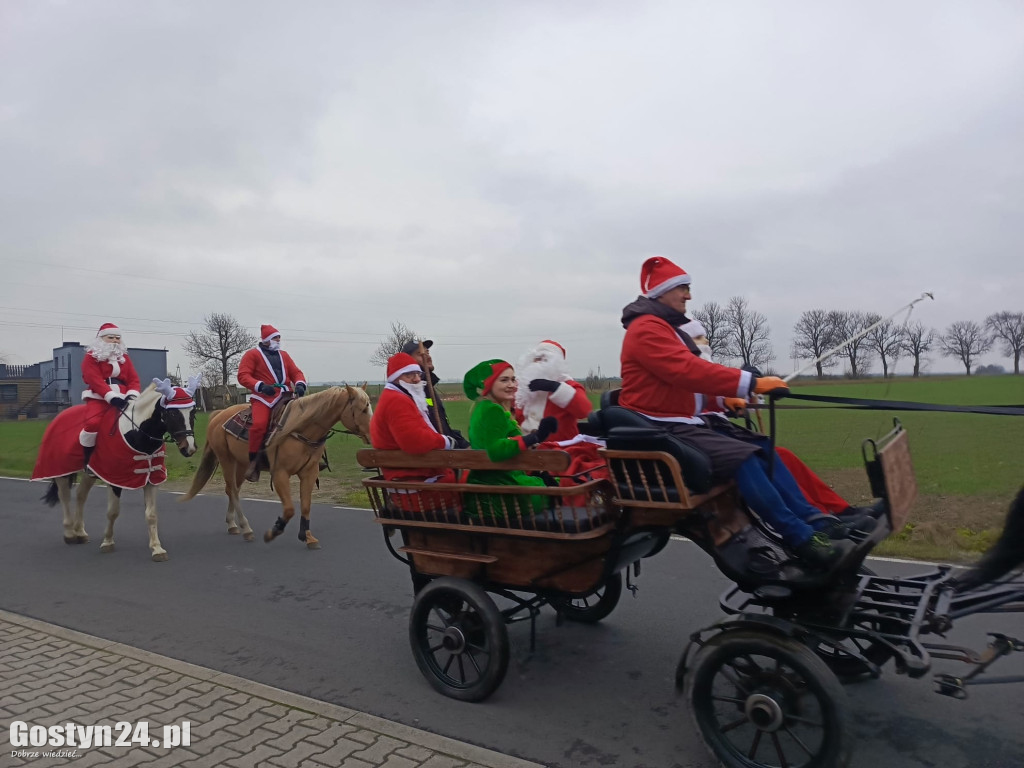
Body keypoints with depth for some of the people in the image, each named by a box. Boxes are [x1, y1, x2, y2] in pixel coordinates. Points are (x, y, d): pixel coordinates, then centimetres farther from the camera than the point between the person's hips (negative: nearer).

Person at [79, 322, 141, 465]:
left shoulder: (124, 357, 19)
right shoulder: (91, 356, 4)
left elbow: (133, 379, 10)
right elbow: (95, 380, -11)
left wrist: (132, 395, -12)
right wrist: (111, 397, -24)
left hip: (122, 397, 5)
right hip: (99, 397, -5)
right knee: (93, 423, -30)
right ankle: (87, 457, -6)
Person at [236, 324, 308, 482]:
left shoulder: (284, 355, 23)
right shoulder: (252, 354, 8)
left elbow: (296, 372, 17)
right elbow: (243, 375, -3)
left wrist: (300, 384, -7)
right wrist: (260, 386, -20)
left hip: (285, 396, 5)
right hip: (264, 397, -5)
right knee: (259, 424, -29)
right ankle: (253, 461, -14)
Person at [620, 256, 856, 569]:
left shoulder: (665, 328, 20)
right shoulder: (646, 329, -13)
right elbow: (689, 371, -24)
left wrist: (721, 399, 4)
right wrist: (750, 383, -24)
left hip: (685, 422, 10)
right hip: (662, 430, -10)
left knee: (761, 450, -3)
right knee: (742, 457, -24)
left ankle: (815, 523, -4)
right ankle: (802, 539, -22)